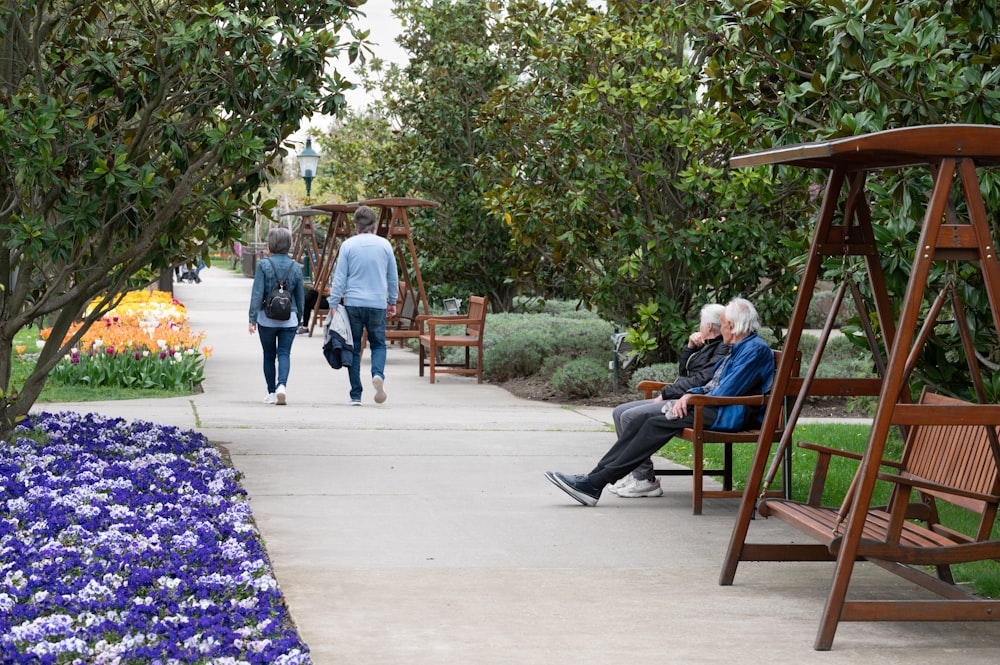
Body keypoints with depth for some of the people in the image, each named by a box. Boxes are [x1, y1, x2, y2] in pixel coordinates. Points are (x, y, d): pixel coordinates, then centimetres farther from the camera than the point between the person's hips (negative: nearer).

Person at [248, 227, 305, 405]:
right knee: (284, 353, 1)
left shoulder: (263, 265, -7)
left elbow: (257, 294, -9)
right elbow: (300, 296, 9)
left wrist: (252, 319, -5)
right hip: (289, 319, 1)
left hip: (267, 318, -1)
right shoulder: (295, 267, 2)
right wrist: (298, 317, 21)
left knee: (269, 356, 11)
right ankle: (282, 384, -22)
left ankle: (272, 393, 17)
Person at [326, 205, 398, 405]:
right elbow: (393, 277, 11)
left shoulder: (348, 245, -2)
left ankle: (356, 395, 7)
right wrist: (392, 301, 23)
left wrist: (333, 304, 0)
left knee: (354, 348, 7)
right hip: (378, 304, 1)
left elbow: (340, 277, -3)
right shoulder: (384, 245, 4)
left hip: (353, 304, -1)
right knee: (378, 344, 14)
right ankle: (378, 374, -16)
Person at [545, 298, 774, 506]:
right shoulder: (738, 349, 25)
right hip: (712, 406, 10)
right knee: (641, 421, -5)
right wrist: (690, 394, 4)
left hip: (726, 414, -10)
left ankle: (595, 484, -27)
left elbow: (727, 392, -17)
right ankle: (594, 477, -14)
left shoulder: (756, 349, -8)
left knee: (657, 425, -23)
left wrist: (694, 400, -4)